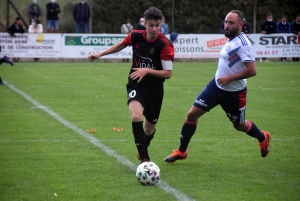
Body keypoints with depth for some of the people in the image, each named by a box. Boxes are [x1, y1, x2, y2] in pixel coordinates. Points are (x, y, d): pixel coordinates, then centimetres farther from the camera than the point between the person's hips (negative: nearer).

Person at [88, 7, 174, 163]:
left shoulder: (165, 45, -19)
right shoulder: (135, 36, -9)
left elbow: (168, 73, -19)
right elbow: (121, 45, 14)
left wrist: (147, 70, -30)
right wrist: (100, 54, 15)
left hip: (155, 89, 0)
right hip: (136, 85, 0)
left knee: (149, 129, 14)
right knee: (136, 116, -29)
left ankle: (142, 149, 50)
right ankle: (144, 159, -24)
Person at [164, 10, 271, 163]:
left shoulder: (243, 44, -23)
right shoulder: (230, 40, 2)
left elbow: (252, 70, -31)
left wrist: (229, 78, -26)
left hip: (234, 93, -7)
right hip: (216, 86, 7)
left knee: (239, 126, 14)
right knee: (192, 115, -2)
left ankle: (263, 138, 46)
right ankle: (181, 151, 12)